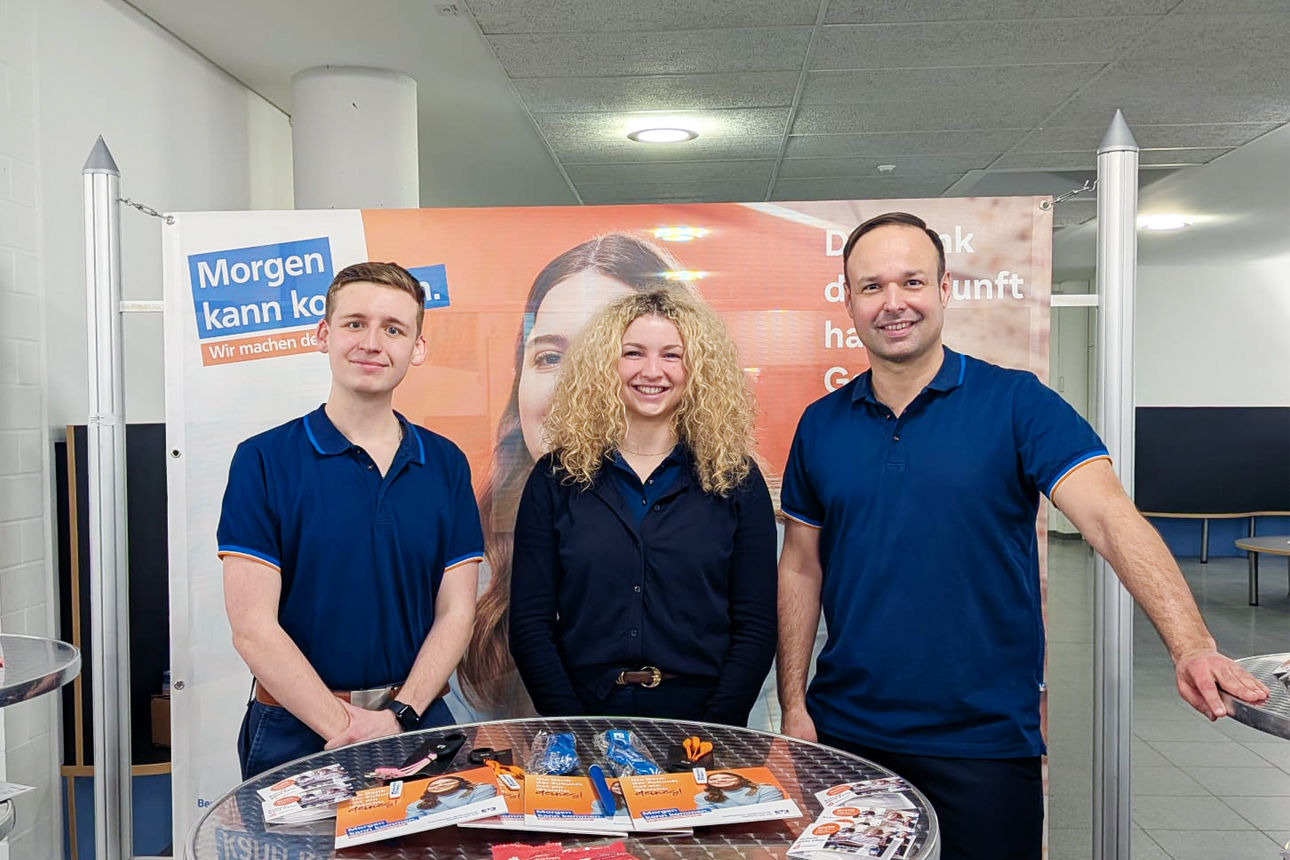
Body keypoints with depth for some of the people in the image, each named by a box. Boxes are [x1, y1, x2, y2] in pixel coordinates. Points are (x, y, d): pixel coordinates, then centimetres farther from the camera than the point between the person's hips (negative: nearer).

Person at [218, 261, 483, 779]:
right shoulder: (263, 460, -6)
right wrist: (345, 728, -15)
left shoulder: (446, 465, 3)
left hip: (417, 720, 3)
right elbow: (253, 628, -11)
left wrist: (398, 716, -12)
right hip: (296, 731, -2)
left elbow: (455, 612, 1)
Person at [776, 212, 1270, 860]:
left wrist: (1191, 646, -32)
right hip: (845, 730, 3)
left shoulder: (1017, 404, -6)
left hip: (986, 740, -3)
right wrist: (793, 705, 3)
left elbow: (1111, 518, -17)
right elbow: (801, 568, 7)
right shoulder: (821, 424, 3)